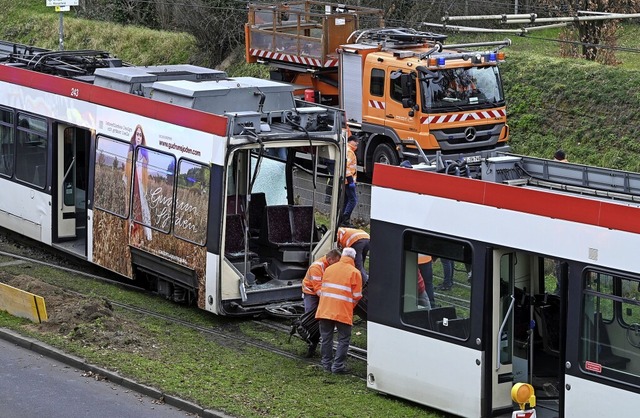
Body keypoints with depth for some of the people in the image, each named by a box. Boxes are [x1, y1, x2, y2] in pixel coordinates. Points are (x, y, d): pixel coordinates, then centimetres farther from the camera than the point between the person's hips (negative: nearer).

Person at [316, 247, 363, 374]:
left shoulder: (329, 269, 12)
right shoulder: (354, 272, -3)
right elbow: (357, 295, -3)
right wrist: (351, 306, 15)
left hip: (325, 310, 4)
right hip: (343, 311, -4)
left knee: (326, 338, 13)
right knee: (343, 339, 4)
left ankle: (327, 363, 17)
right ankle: (338, 366, 1)